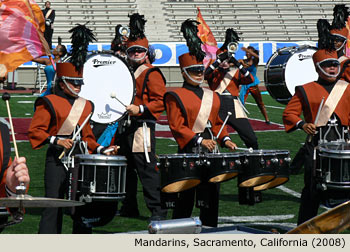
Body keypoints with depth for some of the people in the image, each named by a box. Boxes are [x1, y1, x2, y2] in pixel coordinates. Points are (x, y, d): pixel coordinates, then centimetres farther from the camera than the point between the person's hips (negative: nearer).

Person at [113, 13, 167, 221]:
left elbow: (161, 101, -14)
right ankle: (129, 208, 22)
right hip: (125, 129, 9)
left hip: (142, 128, -8)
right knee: (127, 170, 13)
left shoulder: (152, 74, -7)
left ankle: (158, 210, -11)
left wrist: (140, 109, -24)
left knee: (147, 169, -12)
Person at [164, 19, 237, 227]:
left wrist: (225, 139, 3)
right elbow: (177, 126, -13)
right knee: (185, 200, -1)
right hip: (188, 153, -6)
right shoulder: (176, 97, -5)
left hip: (210, 153, 6)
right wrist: (199, 141, -22)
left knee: (211, 197, 7)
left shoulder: (212, 96, 15)